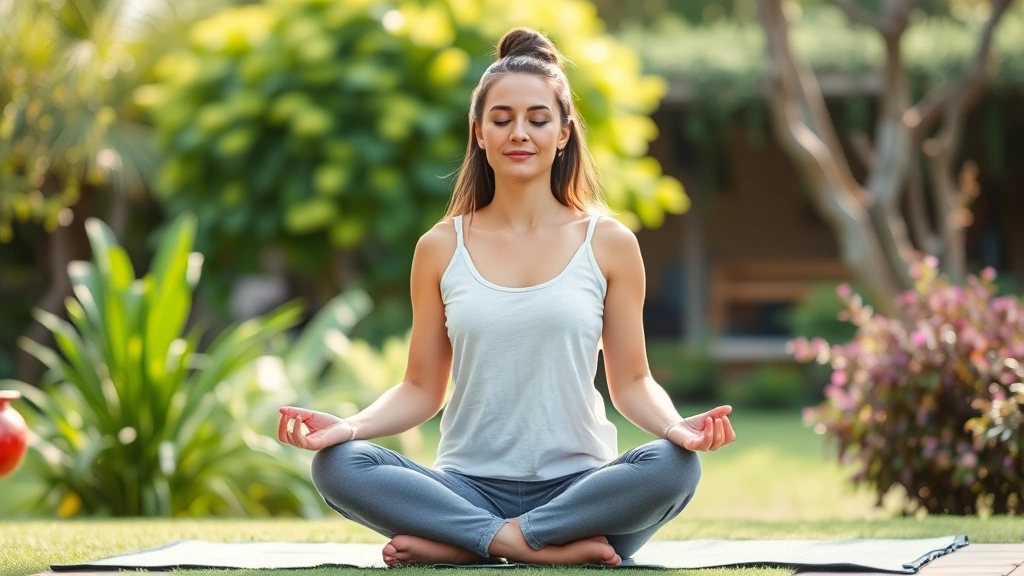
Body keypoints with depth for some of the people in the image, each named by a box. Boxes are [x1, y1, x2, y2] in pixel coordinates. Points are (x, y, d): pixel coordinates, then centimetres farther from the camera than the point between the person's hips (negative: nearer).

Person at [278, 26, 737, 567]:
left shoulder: (608, 243, 5)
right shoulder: (441, 248, 7)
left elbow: (631, 381, 6)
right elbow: (421, 389, 9)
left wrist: (675, 426, -16)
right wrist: (350, 425, -11)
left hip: (578, 484, 0)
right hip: (469, 488, 0)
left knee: (673, 466, -33)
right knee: (337, 464, -27)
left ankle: (457, 543, -25)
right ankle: (548, 546, -26)